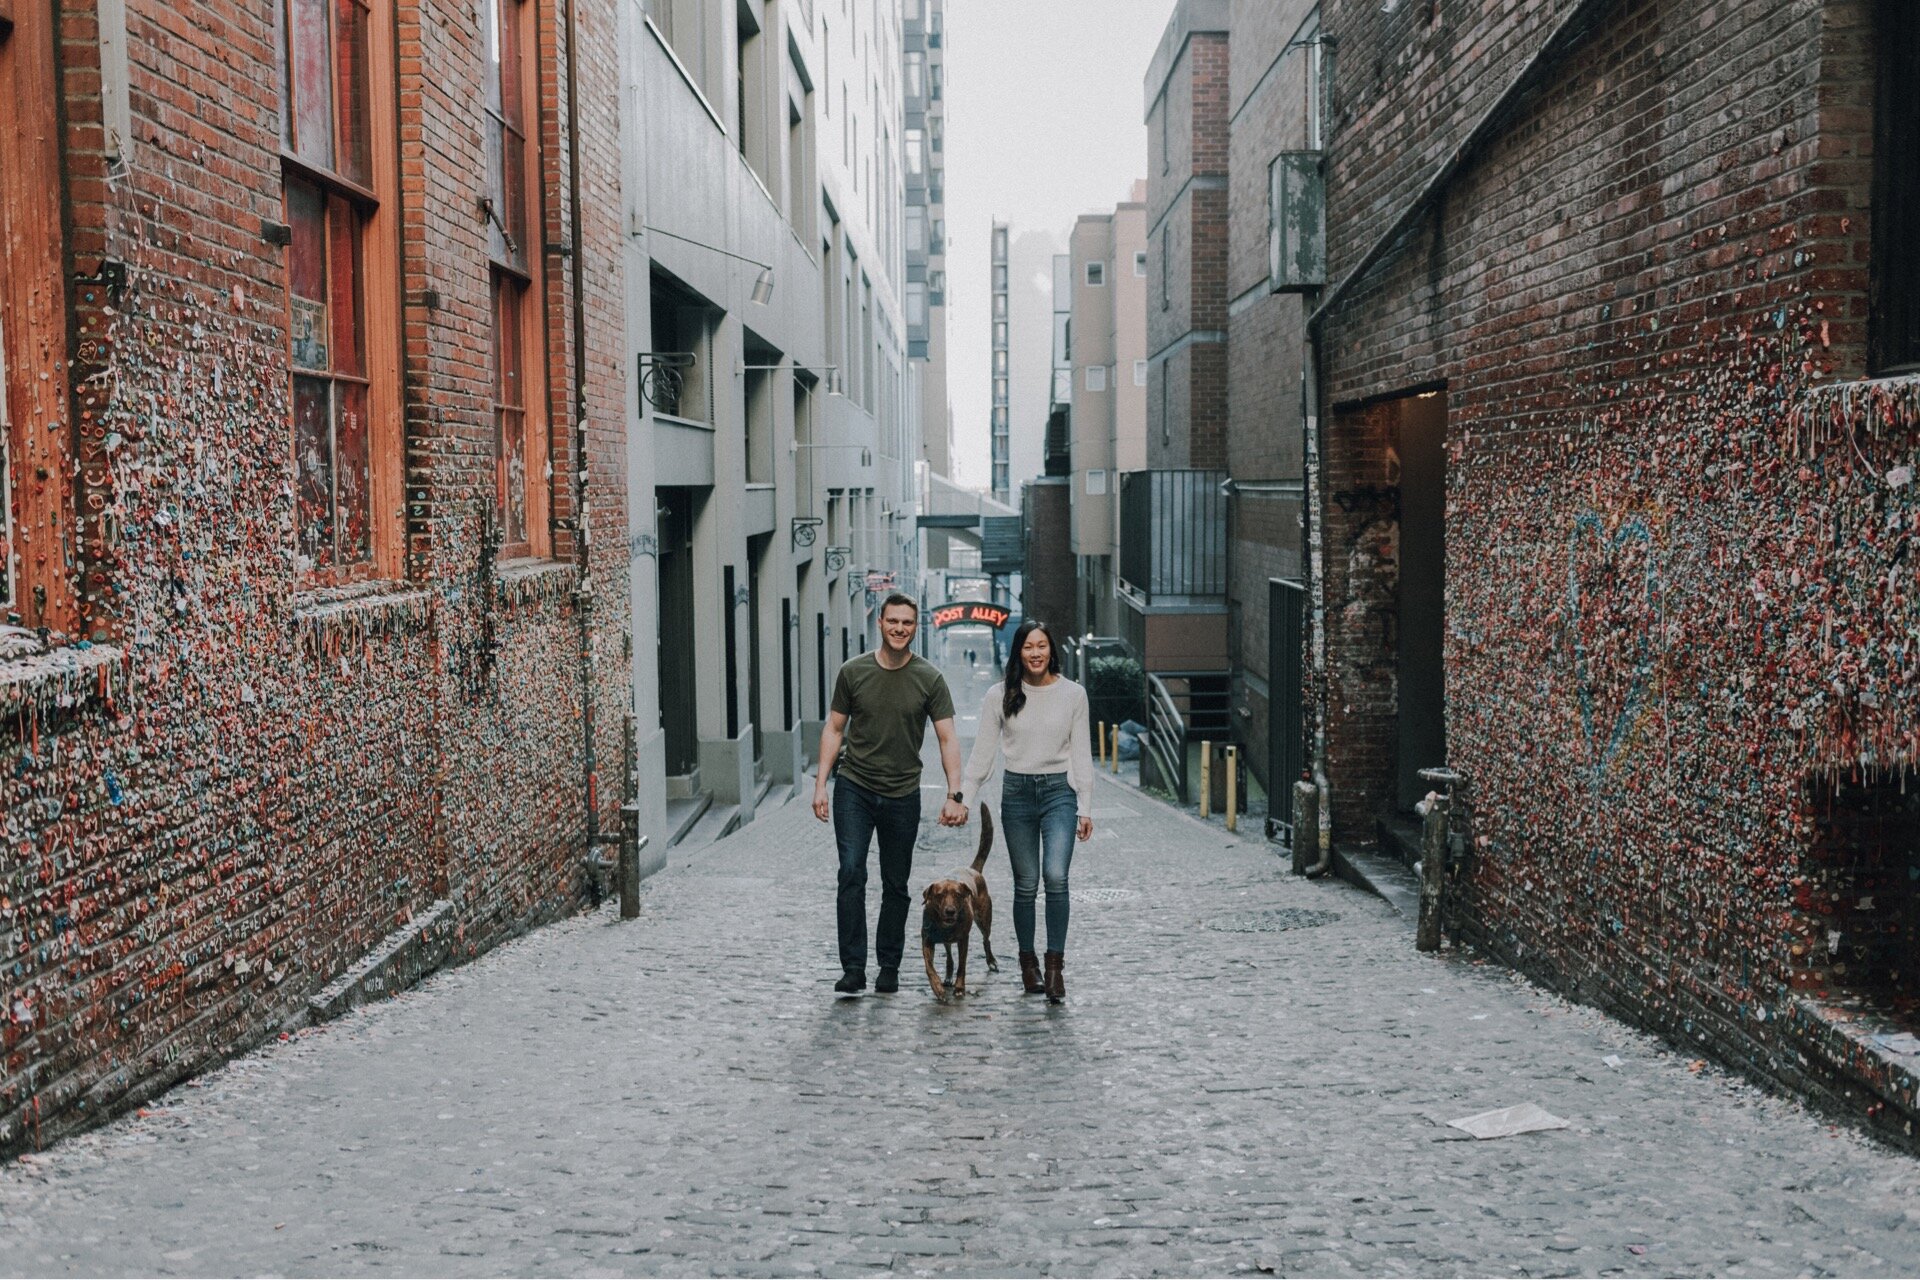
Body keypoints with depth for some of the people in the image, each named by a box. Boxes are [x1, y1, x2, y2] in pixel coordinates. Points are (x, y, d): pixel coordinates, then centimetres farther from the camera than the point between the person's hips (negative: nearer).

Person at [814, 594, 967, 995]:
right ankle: (853, 969, -10)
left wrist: (954, 795, -14)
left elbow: (948, 739, -3)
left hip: (903, 795, 1)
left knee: (896, 885, 8)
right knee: (852, 873, -13)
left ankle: (889, 968, 21)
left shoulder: (929, 678, -2)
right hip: (854, 787, 0)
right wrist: (821, 784, -1)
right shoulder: (853, 672, 0)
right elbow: (834, 729, 6)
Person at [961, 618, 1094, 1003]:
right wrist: (962, 797, -2)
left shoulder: (1073, 694, 2)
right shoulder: (1000, 696, 2)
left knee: (1056, 875, -18)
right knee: (1026, 884, 5)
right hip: (1017, 793, 1)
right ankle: (1028, 963, 18)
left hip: (1059, 791, -1)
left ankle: (1055, 964, -12)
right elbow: (983, 752, 4)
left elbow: (1081, 754, 4)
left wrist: (1085, 808, 1)